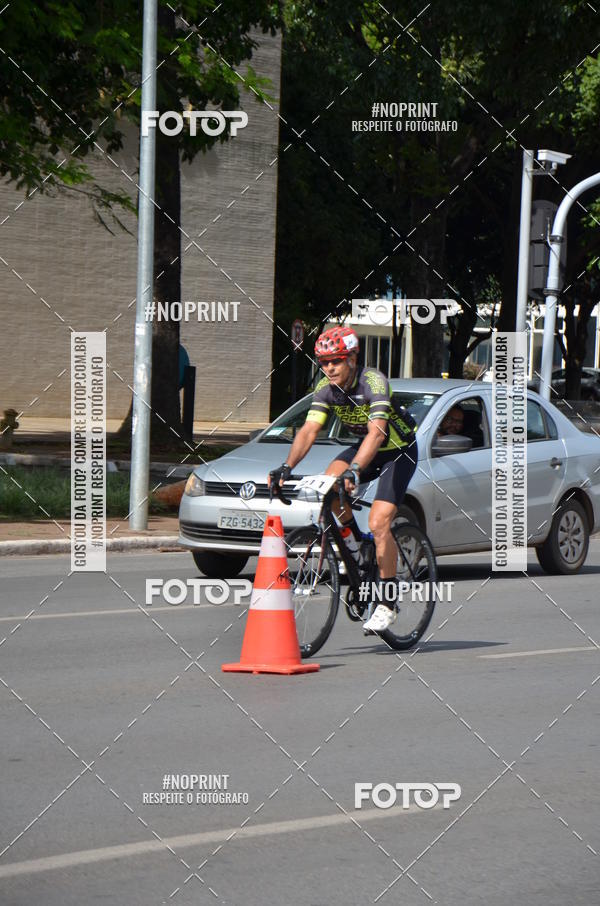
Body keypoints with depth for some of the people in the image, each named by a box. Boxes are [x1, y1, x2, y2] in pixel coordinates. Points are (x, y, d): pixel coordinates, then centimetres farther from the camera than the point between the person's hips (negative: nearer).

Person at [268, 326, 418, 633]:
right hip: (366, 446, 6)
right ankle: (355, 542, 1)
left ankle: (387, 604, -8)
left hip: (399, 450, -6)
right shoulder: (326, 388, -12)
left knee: (378, 523, -19)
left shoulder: (373, 382, -30)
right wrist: (287, 466, -35)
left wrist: (354, 470, -57)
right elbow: (309, 430, -19)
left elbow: (377, 431, -42)